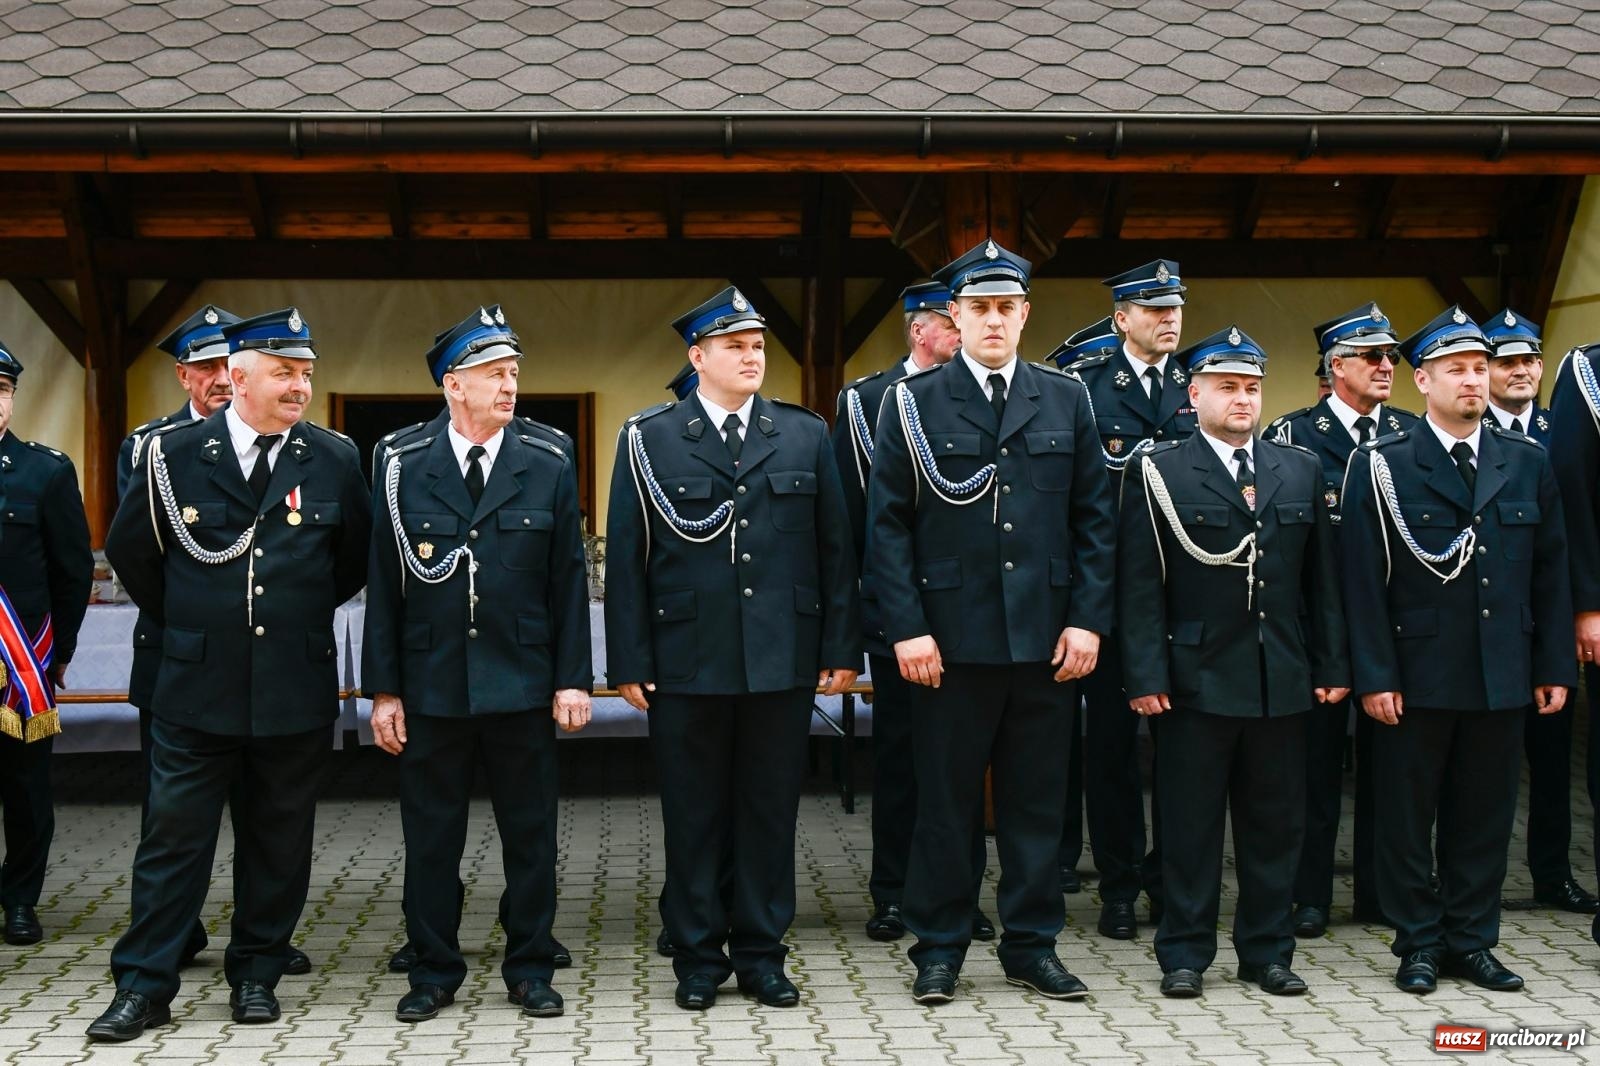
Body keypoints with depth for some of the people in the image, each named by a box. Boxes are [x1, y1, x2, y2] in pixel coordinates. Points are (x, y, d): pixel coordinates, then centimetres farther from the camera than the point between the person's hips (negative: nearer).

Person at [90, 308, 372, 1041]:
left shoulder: (333, 458, 0)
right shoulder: (174, 454, -2)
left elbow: (357, 560, 13)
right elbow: (129, 550, 11)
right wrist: (182, 620, 13)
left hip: (296, 688, 1)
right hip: (197, 685, -1)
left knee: (278, 841, 10)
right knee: (173, 836, 3)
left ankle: (256, 975, 24)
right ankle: (143, 986, 12)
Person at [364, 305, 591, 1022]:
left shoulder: (549, 469, 3)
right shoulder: (403, 471, 2)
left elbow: (569, 583, 2)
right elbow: (384, 588, 2)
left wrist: (572, 680, -3)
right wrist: (382, 690, -1)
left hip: (522, 689, 0)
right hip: (429, 688, 0)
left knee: (530, 836, 7)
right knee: (431, 837, 8)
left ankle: (529, 969, 21)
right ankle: (434, 973, 22)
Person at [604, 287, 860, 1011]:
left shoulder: (806, 436, 9)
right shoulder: (648, 439, 3)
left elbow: (834, 549, 8)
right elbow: (626, 558, 1)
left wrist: (842, 647, 3)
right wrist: (629, 663, -4)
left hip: (783, 660, 2)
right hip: (687, 664, -1)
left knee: (770, 810, 8)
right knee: (693, 815, 7)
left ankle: (761, 953, 21)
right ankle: (698, 958, 20)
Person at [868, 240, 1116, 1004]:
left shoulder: (1066, 401, 8)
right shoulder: (912, 403, 1)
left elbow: (1094, 519, 7)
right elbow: (888, 525, -2)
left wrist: (1088, 620, -2)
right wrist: (907, 628, -9)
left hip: (1046, 638, 2)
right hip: (951, 637, -2)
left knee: (1037, 798, 10)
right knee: (944, 799, 6)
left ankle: (1032, 946, 23)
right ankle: (938, 950, 19)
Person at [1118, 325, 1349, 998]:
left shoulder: (1300, 470, 11)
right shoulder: (1159, 472, -1)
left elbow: (1322, 579, 11)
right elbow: (1140, 584, -5)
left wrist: (1332, 665, 6)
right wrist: (1146, 675, -11)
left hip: (1284, 682, 4)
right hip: (1197, 681, -4)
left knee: (1275, 822, 10)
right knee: (1190, 824, 4)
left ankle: (1267, 951, 23)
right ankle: (1185, 955, 15)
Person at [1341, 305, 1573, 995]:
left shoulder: (1527, 463, 8)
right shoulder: (1382, 465, -4)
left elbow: (1550, 573, 10)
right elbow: (1364, 581, -7)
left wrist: (1554, 666, 6)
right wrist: (1374, 675, -11)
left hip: (1502, 676, 3)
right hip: (1416, 674, -3)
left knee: (1484, 815, 11)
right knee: (1408, 815, 5)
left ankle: (1471, 941, 24)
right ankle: (1419, 943, 19)